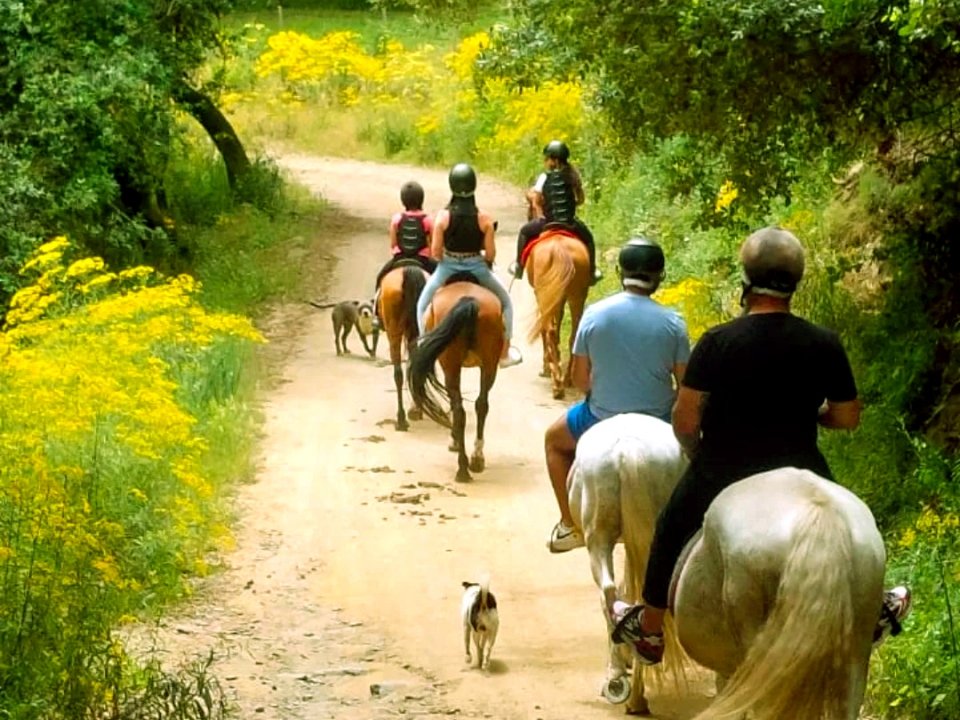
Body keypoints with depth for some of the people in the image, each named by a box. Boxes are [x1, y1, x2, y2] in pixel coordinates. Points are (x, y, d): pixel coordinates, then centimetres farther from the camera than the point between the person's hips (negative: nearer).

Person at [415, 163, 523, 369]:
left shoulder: (443, 217, -14)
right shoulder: (484, 218, -13)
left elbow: (435, 251, -11)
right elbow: (491, 253, -10)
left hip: (448, 268, 0)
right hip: (477, 269, 0)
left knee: (423, 305, 26)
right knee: (505, 302, 25)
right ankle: (505, 353, 26)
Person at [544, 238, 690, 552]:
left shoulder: (594, 315, -10)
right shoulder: (673, 323, -10)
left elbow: (580, 379, -3)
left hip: (601, 420, 0)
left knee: (555, 440, 31)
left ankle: (570, 525, 29)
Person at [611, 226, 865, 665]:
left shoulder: (718, 342, -19)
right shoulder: (824, 345, -13)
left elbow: (685, 417, -15)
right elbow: (847, 418, -4)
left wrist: (694, 451, 6)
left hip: (719, 477, 0)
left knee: (672, 538, 25)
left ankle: (649, 632, 40)